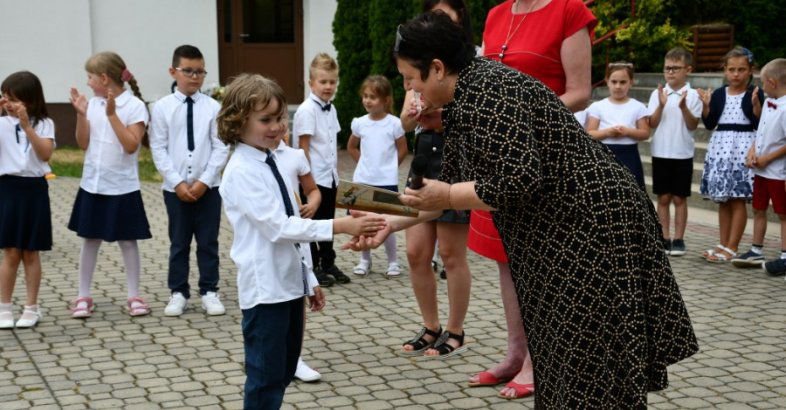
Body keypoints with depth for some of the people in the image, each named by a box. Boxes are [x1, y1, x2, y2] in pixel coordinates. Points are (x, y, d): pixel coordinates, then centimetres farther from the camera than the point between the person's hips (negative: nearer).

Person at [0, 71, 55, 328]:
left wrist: (26, 125, -22)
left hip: (34, 189, 0)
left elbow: (46, 154, -15)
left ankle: (32, 308, 17)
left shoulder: (43, 124, 0)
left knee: (31, 253, 7)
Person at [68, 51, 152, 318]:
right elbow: (83, 144, 4)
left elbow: (132, 145, -18)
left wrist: (112, 115, -22)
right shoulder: (93, 104, 3)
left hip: (123, 187, -4)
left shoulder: (134, 105, -10)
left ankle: (134, 296, 15)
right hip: (92, 184, 4)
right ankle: (83, 297, 18)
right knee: (90, 239, 10)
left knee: (128, 240, 6)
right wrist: (81, 115, -8)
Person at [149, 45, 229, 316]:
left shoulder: (213, 107, -2)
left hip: (208, 187, 0)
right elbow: (158, 149, -3)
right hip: (175, 187, 0)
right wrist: (178, 183, -10)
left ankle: (209, 292, 17)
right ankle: (178, 293, 20)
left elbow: (221, 148, -3)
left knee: (208, 242, 7)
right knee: (178, 242, 10)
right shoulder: (162, 107, -2)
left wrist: (204, 181, -11)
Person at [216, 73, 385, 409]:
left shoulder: (272, 163, 10)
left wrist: (309, 280, 17)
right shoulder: (241, 172, -16)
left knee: (283, 373, 16)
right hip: (265, 289, -9)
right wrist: (340, 226, -27)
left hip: (289, 284, 9)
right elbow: (278, 227, -23)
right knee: (266, 376, 0)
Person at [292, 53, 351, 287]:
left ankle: (328, 263, 26)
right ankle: (312, 267, 13)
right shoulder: (307, 110, -14)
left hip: (330, 177, 8)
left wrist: (336, 171, 13)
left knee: (327, 222, 15)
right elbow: (303, 147, -16)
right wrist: (308, 178, -17)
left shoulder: (331, 109, 10)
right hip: (314, 179, -7)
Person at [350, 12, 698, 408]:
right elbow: (452, 185, 17)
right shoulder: (462, 100, 11)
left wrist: (448, 198, -15)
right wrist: (392, 222, 13)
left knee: (590, 375, -1)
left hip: (595, 229, -10)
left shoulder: (486, 91, -20)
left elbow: (520, 180, -27)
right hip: (560, 234, 10)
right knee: (559, 360, 18)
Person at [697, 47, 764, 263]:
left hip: (744, 147, -4)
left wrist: (756, 103, -20)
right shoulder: (718, 94, 8)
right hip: (720, 146, 4)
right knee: (722, 200, 9)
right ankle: (723, 245, 16)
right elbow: (710, 124, 6)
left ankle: (731, 248, 0)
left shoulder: (755, 94, -2)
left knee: (738, 199, -4)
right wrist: (706, 106, -8)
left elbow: (759, 124, -7)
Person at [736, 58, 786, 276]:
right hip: (760, 169, 9)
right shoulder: (768, 103, 7)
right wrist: (752, 150, 2)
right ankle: (755, 250, 28)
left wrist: (768, 158, -16)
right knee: (758, 210, 16)